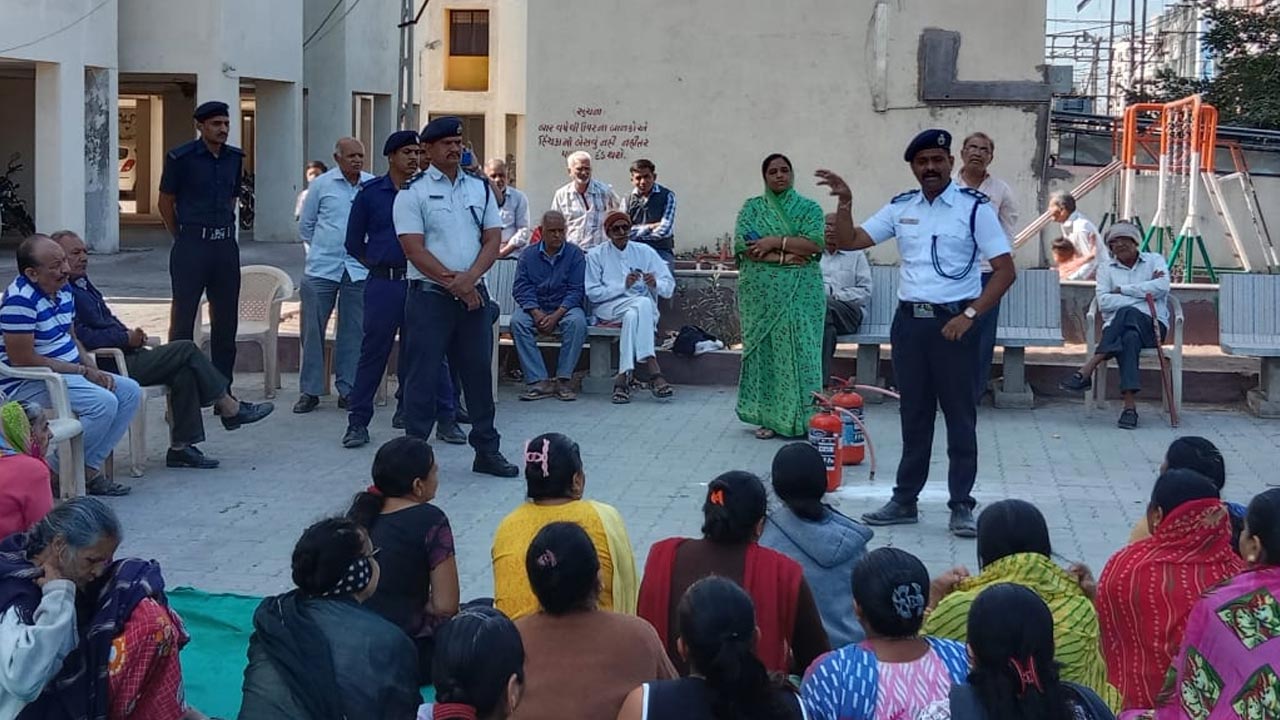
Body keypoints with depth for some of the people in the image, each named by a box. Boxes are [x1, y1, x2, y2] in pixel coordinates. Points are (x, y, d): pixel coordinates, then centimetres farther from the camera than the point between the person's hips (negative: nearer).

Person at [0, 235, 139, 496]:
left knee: (130, 391, 2)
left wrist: (92, 370, -1)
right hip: (26, 384, -10)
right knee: (103, 402, -26)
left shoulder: (62, 291, 8)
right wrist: (82, 371, -17)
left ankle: (89, 467, 0)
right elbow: (22, 360, -24)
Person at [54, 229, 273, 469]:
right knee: (186, 350, -11)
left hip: (123, 353, 10)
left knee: (184, 371, -9)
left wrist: (131, 336, 9)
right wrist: (126, 338, -15)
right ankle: (229, 408, 1)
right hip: (108, 366, -10)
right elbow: (82, 337, -24)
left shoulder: (82, 283, 21)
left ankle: (181, 447, -8)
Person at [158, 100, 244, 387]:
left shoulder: (235, 158, 9)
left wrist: (224, 230, 15)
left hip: (226, 245, 6)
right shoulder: (181, 158, -7)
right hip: (192, 246, -6)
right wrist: (183, 239, 5)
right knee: (183, 317, -2)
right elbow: (165, 202, 0)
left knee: (226, 319, 8)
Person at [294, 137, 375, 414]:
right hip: (321, 269, -1)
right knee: (313, 329, 0)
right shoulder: (321, 184, 2)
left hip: (359, 270, 1)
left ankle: (347, 390, 12)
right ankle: (309, 390, 7)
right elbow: (305, 226, 13)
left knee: (353, 332, 4)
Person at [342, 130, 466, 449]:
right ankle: (358, 422, 10)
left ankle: (446, 420, 11)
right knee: (373, 353, 2)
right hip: (383, 285, -1)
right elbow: (354, 243, 9)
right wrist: (378, 264, 9)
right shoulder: (370, 193, 3)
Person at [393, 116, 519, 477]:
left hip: (474, 294, 5)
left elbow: (493, 240, 6)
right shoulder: (413, 193, -3)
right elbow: (414, 249, -10)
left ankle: (487, 450, 20)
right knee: (423, 376, -3)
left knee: (479, 372, 10)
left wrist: (469, 278, -11)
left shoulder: (480, 188, 11)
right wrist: (453, 283, -14)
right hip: (429, 296, -4)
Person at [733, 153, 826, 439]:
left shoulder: (809, 208, 8)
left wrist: (775, 241, -12)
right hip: (761, 291, 1)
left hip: (800, 293, -1)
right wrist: (783, 258, -13)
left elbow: (816, 243, -8)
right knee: (764, 348, 0)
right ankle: (767, 418, 5)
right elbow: (742, 245, -5)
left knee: (799, 349, -4)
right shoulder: (752, 207, 10)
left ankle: (801, 418, 0)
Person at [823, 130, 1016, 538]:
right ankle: (905, 500, 18)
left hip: (953, 323, -4)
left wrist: (969, 315, -16)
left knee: (959, 416, 0)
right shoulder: (901, 208, 8)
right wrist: (845, 202, -5)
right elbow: (849, 241, 11)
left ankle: (961, 506, 4)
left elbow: (1005, 270, -8)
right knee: (914, 415, 11)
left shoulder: (974, 207, -6)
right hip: (909, 320, 5)